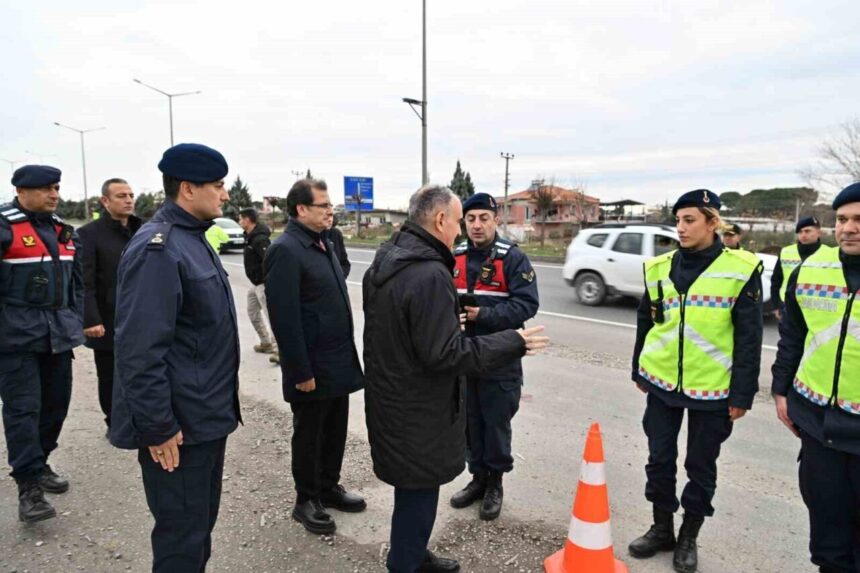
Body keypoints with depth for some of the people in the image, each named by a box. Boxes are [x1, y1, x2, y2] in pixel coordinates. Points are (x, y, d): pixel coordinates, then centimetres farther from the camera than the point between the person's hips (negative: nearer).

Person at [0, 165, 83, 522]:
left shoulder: (63, 231, 13)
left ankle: (39, 463, 30)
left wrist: (76, 322, 16)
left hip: (57, 334, 7)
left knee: (56, 403, 11)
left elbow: (77, 281, 19)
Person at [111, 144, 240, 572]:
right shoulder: (157, 248, -21)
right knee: (182, 536, 6)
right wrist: (157, 428, -21)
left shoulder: (193, 239, 11)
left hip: (207, 417, 10)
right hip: (178, 426, -9)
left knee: (201, 523, 23)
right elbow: (140, 350, -25)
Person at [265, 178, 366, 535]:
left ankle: (329, 486, 36)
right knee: (309, 435, 9)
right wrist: (301, 371, -20)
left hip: (339, 362, 8)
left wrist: (348, 354, 16)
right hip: (312, 368, -8)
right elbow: (285, 318, -21)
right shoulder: (286, 250, -17)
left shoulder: (324, 244, 11)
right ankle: (306, 500, 26)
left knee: (335, 430, 19)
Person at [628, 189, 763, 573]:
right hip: (662, 383, 3)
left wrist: (742, 394, -8)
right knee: (660, 459, 11)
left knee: (700, 466, 11)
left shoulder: (741, 269, -8)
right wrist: (639, 372, 14)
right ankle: (662, 529, 31)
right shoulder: (660, 268, 2)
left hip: (712, 389, -3)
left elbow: (749, 338, -7)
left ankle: (689, 538, 31)